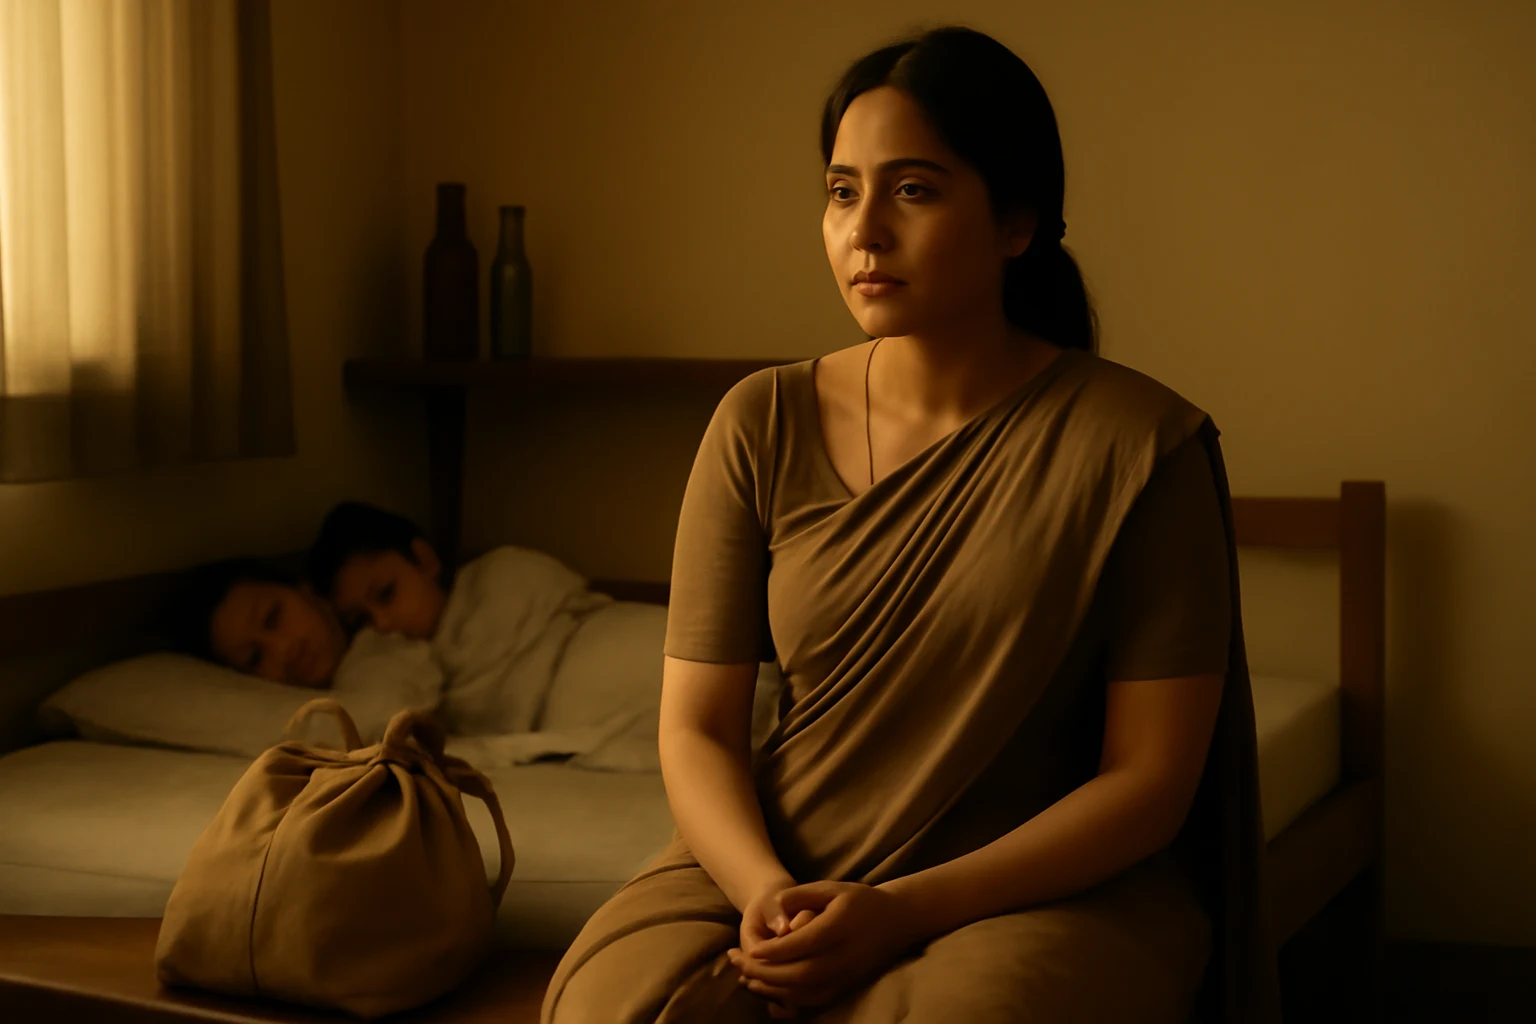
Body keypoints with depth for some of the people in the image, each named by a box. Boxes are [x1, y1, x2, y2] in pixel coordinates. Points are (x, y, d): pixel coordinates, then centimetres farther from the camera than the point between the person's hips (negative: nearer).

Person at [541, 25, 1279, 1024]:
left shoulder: (1139, 441, -7)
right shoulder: (763, 426, 3)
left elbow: (1150, 780, -7)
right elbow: (696, 728, 3)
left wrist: (906, 909, -17)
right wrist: (767, 889, -17)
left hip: (1049, 887, -2)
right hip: (776, 861, 3)